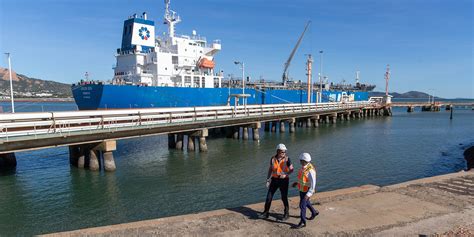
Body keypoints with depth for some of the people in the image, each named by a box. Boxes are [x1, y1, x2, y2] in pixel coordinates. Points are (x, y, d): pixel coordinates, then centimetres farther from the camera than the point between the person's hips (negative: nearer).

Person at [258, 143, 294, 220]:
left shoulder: (287, 159, -10)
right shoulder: (273, 159, -2)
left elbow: (291, 170, -9)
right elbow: (270, 169, 6)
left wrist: (285, 173, -28)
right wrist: (268, 180, 4)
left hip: (284, 180, -3)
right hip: (274, 179, 3)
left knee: (284, 198, 4)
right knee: (269, 196, 3)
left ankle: (286, 214, 24)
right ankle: (266, 213, 18)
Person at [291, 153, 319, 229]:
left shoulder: (310, 170, -31)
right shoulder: (304, 167, -2)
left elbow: (313, 184, -29)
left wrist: (308, 194, -31)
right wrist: (297, 183, 11)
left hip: (307, 191, -9)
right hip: (302, 189, 9)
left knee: (302, 206, -2)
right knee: (306, 203, 26)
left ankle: (302, 222, 13)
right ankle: (314, 212, 50)